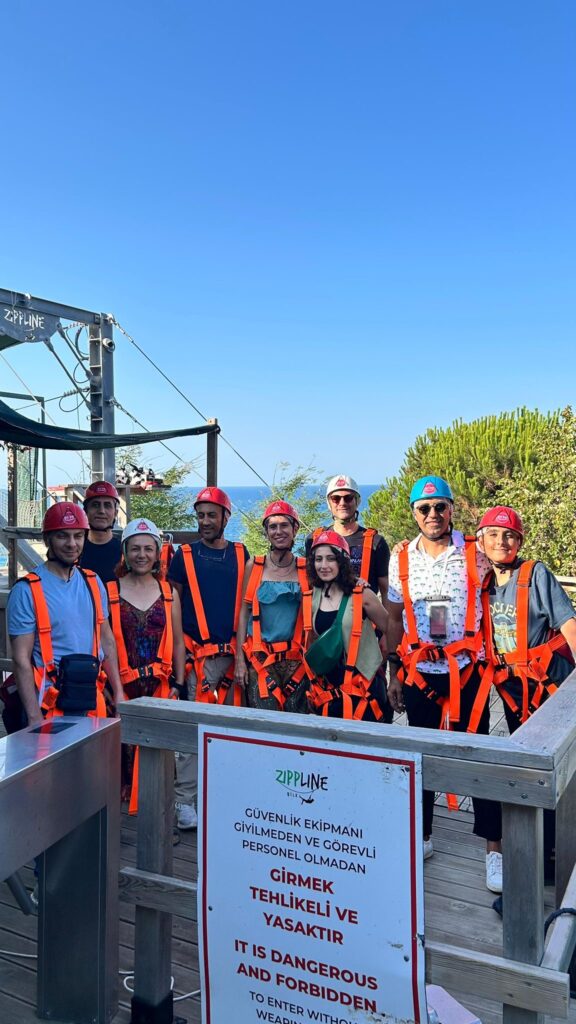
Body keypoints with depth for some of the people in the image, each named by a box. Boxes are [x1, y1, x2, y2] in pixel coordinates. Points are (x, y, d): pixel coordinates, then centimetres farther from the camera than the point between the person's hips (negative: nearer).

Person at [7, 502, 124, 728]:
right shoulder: (27, 591, -10)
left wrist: (118, 693, 9)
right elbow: (21, 659, -12)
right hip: (50, 706, -5)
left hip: (93, 701, 5)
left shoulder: (93, 582, 7)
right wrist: (34, 718, -16)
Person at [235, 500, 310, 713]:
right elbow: (244, 613, 4)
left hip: (295, 659, 1)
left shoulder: (305, 569, 4)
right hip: (260, 658, -1)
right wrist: (239, 659, -1)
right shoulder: (254, 566, 3)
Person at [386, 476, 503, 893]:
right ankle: (423, 836, 27)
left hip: (466, 670, -2)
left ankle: (494, 847, 13)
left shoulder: (475, 553, -5)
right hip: (418, 672, 2)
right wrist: (393, 673, 7)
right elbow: (395, 619, 8)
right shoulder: (401, 559, 2)